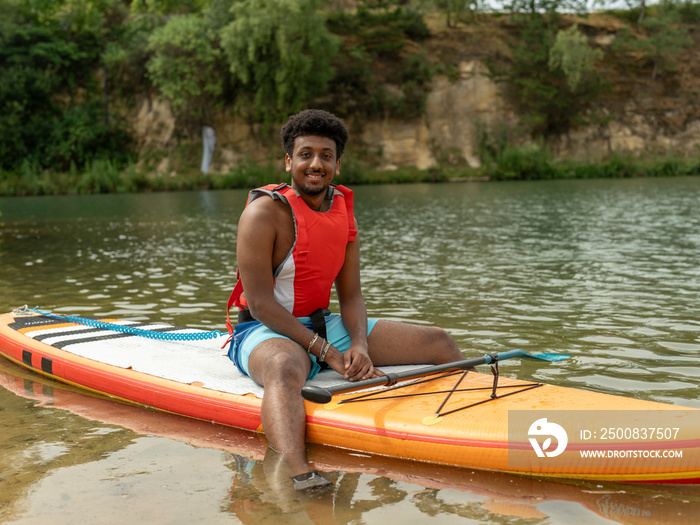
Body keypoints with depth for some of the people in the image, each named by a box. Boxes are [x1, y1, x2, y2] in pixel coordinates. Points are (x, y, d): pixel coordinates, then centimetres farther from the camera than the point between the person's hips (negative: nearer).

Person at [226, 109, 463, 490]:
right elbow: (260, 302, -19)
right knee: (286, 367, -46)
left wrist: (360, 345, -15)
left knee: (439, 343, 0)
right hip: (266, 331, -7)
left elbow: (351, 294, 6)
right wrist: (327, 352, -24)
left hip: (324, 323, 7)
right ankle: (299, 477, -66)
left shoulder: (343, 210, 7)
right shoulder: (265, 211, -14)